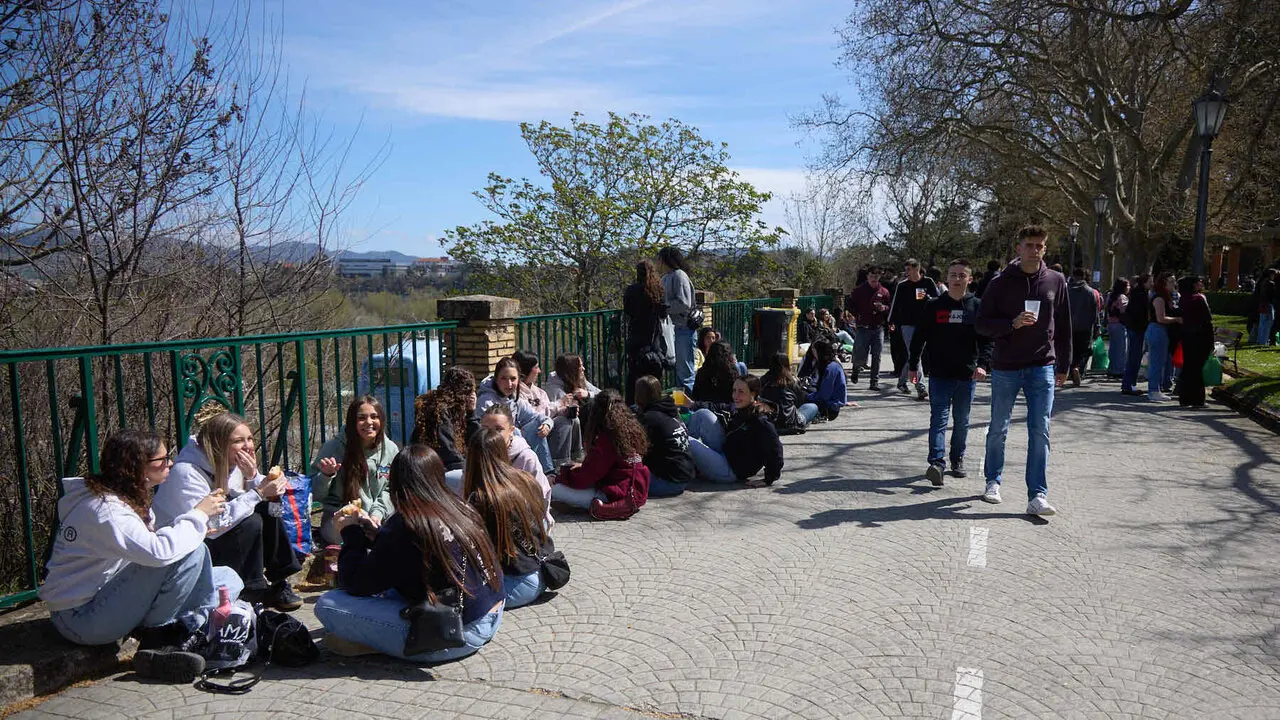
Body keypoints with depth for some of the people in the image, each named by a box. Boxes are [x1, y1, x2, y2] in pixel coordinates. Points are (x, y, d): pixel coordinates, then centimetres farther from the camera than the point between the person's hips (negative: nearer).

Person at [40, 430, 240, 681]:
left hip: (108, 598, 9)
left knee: (228, 579, 3)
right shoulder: (104, 509, -24)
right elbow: (159, 551, -37)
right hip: (81, 618, -9)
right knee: (191, 551, -26)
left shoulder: (126, 496, 8)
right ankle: (155, 634, -9)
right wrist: (198, 515, -22)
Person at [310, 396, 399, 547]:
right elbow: (314, 494, -3)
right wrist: (326, 475, -23)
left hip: (376, 518, 4)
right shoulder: (334, 447, -8)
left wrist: (377, 513, -6)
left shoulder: (390, 449, 2)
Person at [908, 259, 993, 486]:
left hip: (967, 375, 2)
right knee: (939, 418, -9)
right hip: (940, 375, -1)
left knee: (962, 420, 12)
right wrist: (913, 365, 4)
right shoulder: (934, 306, 2)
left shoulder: (977, 307, 3)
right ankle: (936, 463, -16)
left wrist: (983, 364, -15)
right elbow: (919, 337, 6)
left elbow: (986, 339, 0)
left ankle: (958, 460, 24)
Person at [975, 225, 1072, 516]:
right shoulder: (1001, 282, -2)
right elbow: (982, 323, -3)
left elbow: (1063, 327, 12)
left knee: (1040, 432, -4)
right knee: (999, 429, 9)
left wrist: (1063, 366, 12)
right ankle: (993, 481, 27)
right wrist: (1013, 323, -20)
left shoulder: (1056, 281, 5)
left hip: (1043, 367, 1)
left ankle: (1037, 495, -1)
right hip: (1005, 367, -1)